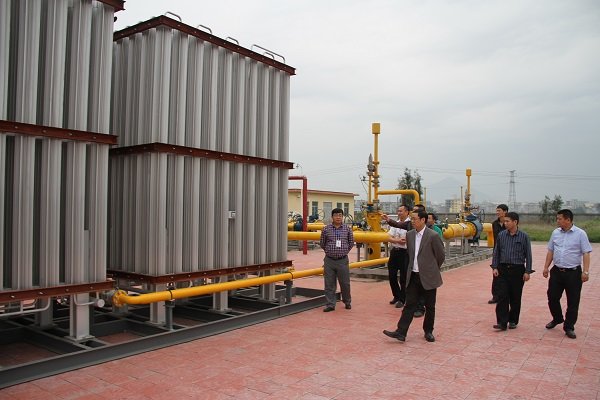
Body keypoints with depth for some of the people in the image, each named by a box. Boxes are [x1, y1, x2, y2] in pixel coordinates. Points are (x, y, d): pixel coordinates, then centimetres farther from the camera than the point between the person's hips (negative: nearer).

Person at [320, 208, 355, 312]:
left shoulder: (347, 229, 1)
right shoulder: (326, 229, -1)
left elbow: (351, 243, 11)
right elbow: (322, 244, 10)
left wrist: (344, 251, 9)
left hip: (343, 260, 0)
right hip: (329, 260, 0)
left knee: (345, 283, 9)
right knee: (329, 284, 4)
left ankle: (347, 302, 30)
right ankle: (330, 304, 14)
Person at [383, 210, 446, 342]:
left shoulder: (433, 236, -13)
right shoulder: (409, 234, 4)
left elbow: (441, 255, -3)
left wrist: (432, 269, 9)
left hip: (428, 277, -4)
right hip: (413, 276, 5)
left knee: (429, 306, 9)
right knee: (409, 305, 4)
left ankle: (428, 331, 25)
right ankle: (401, 332, 2)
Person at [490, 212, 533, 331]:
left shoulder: (523, 236, -3)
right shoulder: (501, 235, 4)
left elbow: (528, 255, 0)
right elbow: (496, 252, 9)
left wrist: (527, 271, -4)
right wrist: (495, 267, 1)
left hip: (517, 270, -1)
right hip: (503, 269, 2)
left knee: (515, 298, 8)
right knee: (502, 296, -5)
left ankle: (513, 321, 22)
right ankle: (502, 322, -4)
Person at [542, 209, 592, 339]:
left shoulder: (580, 234, -7)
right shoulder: (555, 233, 6)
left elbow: (586, 253, -10)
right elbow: (550, 251, 12)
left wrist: (586, 271, -17)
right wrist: (546, 267, 10)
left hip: (573, 273, -4)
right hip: (557, 271, 4)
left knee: (573, 302, 4)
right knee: (552, 297, 10)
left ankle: (569, 327, 16)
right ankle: (557, 319, 34)